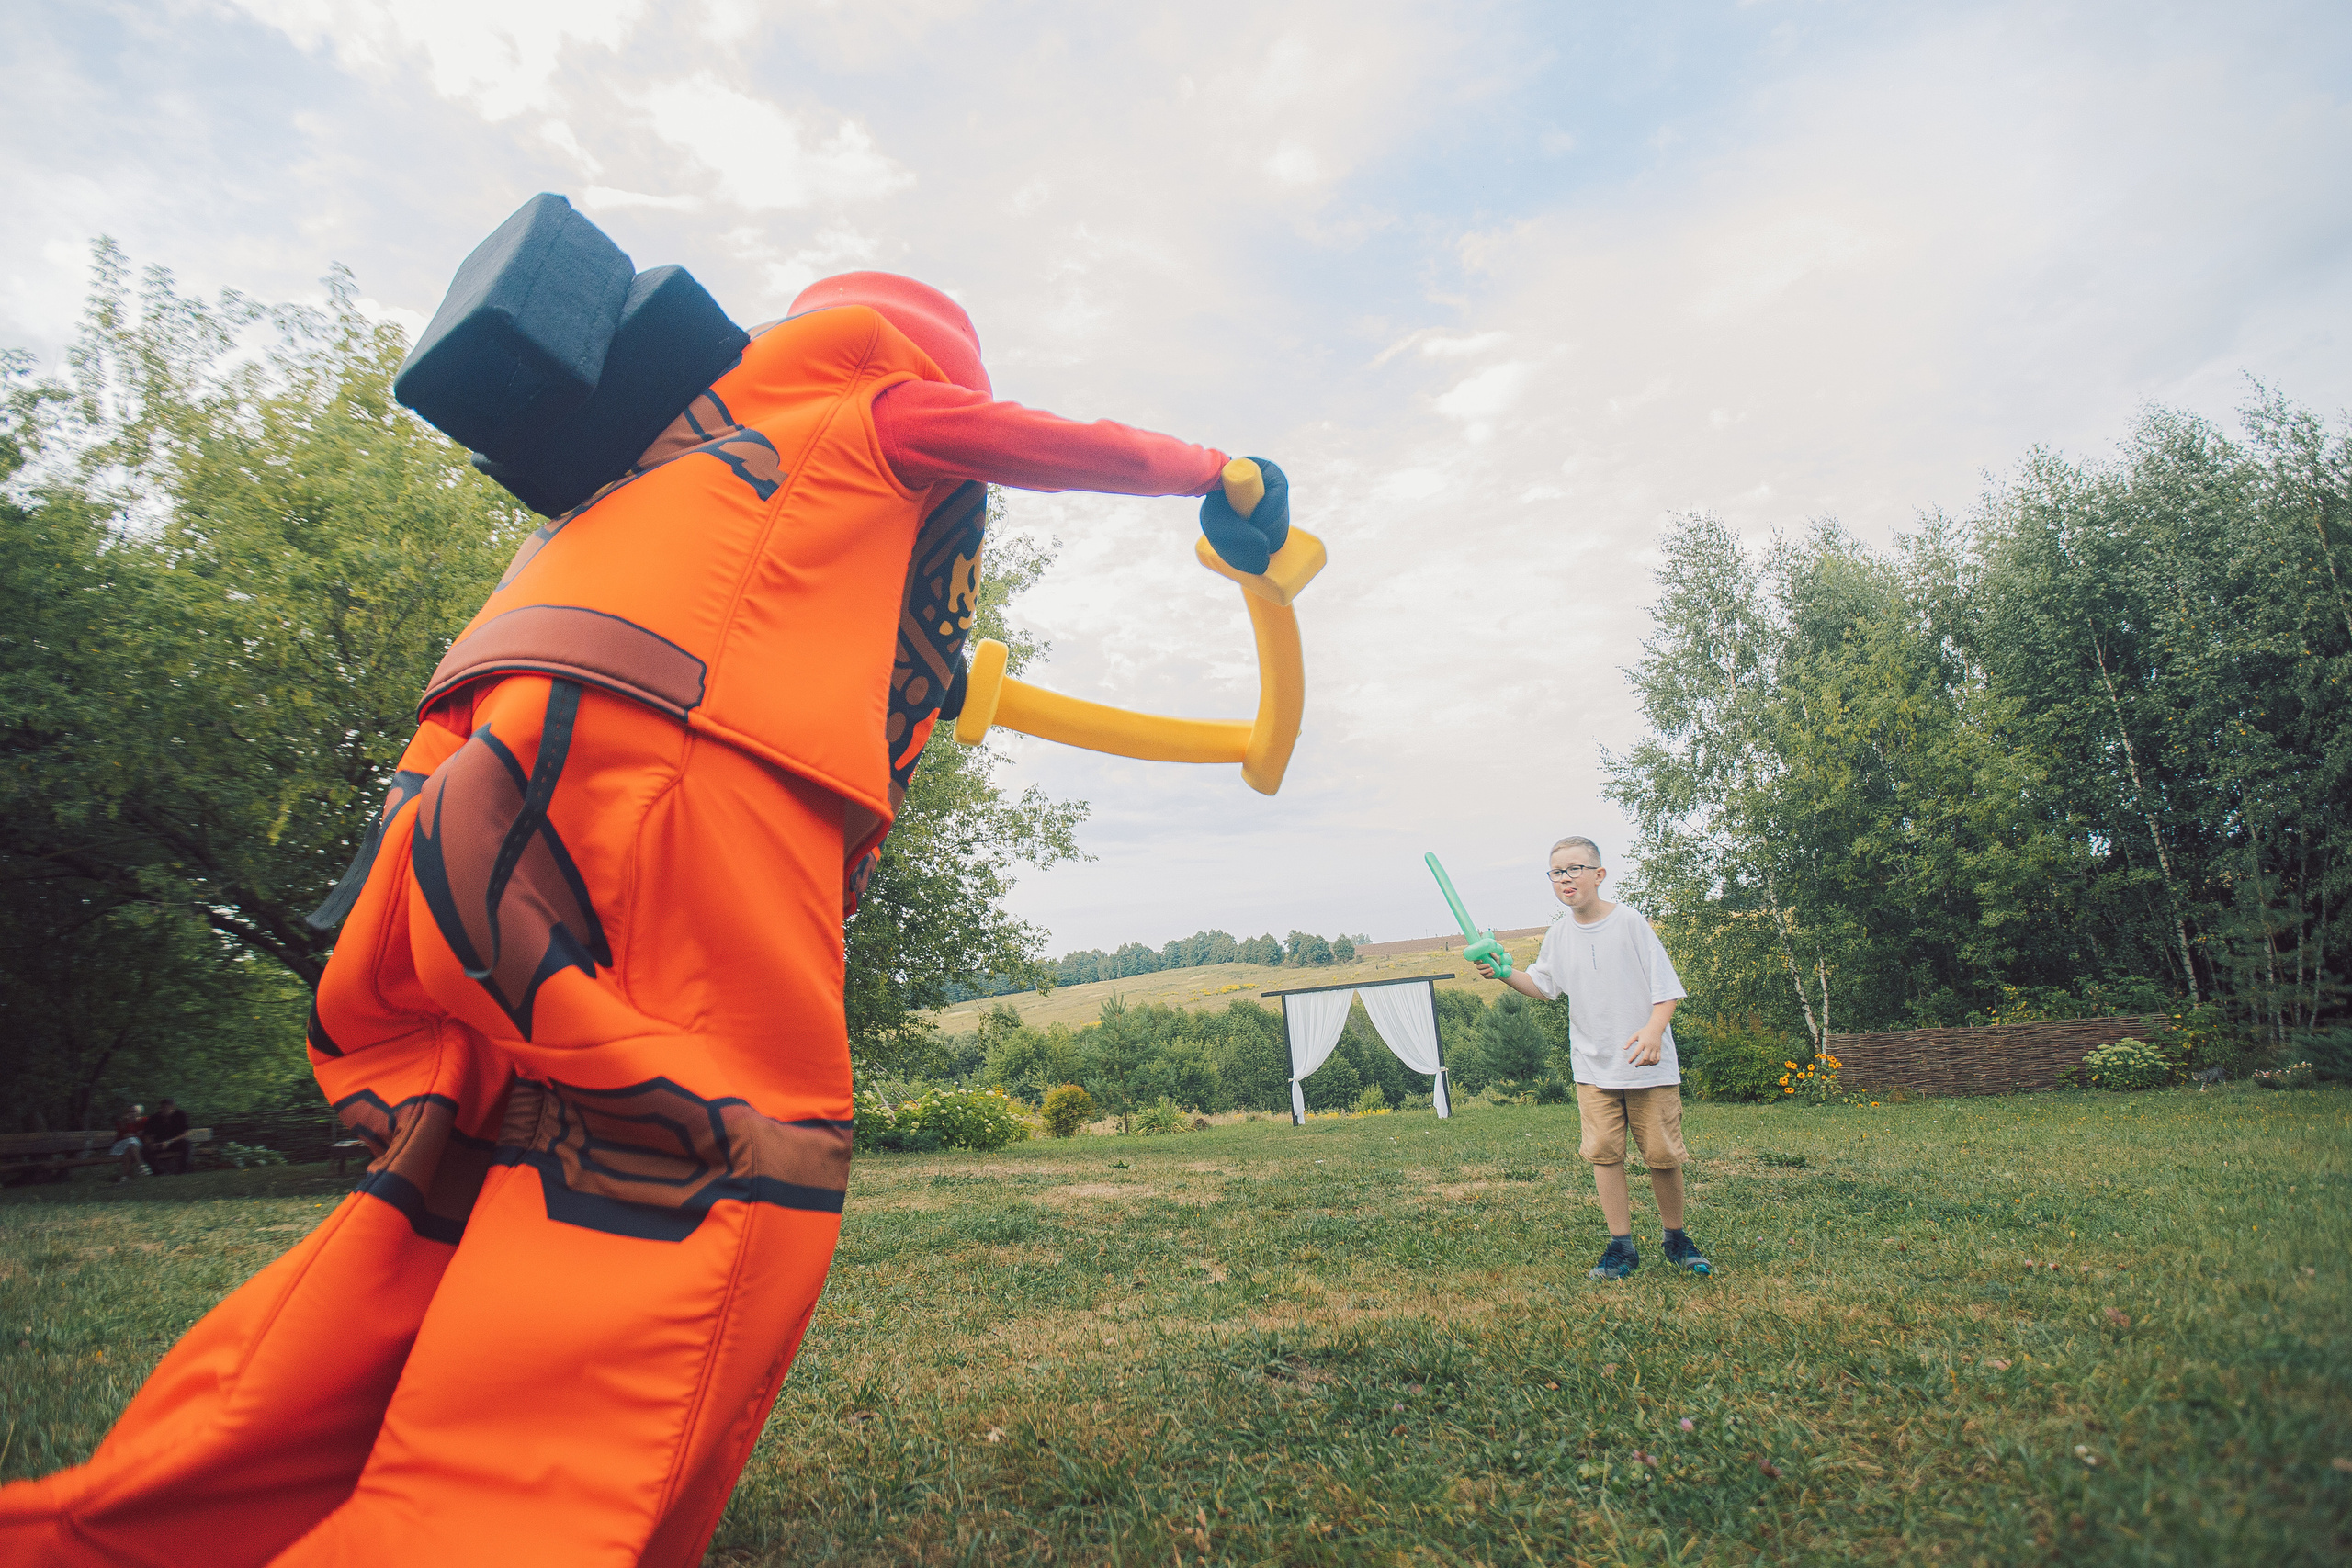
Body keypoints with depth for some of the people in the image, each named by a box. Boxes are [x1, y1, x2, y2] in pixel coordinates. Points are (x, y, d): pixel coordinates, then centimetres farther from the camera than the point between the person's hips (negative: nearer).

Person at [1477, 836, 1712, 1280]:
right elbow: (1543, 985, 20)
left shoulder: (1629, 921, -8)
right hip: (1593, 1067, 3)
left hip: (1648, 1064, -3)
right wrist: (1504, 973, 3)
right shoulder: (1558, 935, 5)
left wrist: (1654, 1029, -22)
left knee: (1662, 1153, 5)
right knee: (1603, 1151, -1)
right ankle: (1621, 1247, 10)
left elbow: (1665, 985, -7)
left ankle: (1677, 1239, 26)